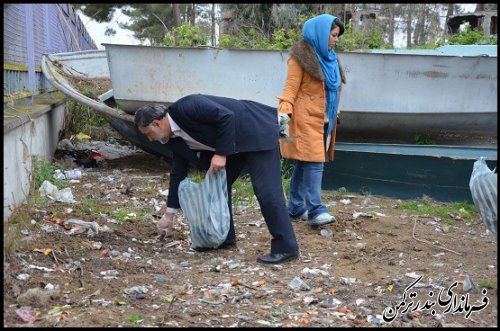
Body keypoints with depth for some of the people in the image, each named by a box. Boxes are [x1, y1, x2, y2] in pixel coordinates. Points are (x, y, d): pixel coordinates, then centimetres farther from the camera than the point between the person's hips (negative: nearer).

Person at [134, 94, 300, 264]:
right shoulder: (175, 139, 5)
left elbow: (226, 116, -26)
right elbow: (178, 173, 12)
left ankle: (286, 248, -11)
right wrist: (169, 214, 15)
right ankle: (225, 238, 22)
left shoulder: (186, 107, -22)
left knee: (266, 190, -13)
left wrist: (221, 154, -22)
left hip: (257, 131, -10)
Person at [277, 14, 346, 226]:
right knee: (314, 162, -14)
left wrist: (333, 117, 27)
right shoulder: (301, 55, -7)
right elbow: (290, 87, -12)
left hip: (323, 119, 8)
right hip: (306, 118, -8)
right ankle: (316, 211, -15)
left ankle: (296, 207, 16)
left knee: (304, 163, 11)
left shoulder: (328, 57, 18)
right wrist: (285, 110, -25)